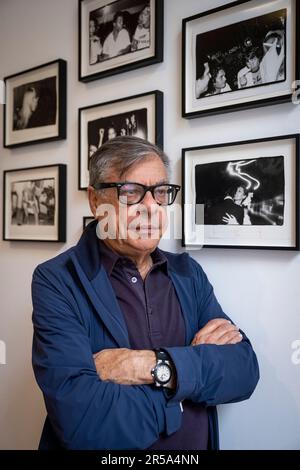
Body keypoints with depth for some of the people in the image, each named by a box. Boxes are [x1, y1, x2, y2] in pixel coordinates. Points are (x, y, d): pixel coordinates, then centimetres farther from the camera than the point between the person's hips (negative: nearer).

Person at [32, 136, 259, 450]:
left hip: (199, 444, 4)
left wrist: (158, 366, -28)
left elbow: (245, 369, -12)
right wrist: (201, 359, -21)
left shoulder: (189, 272, -4)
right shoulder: (56, 282, -19)